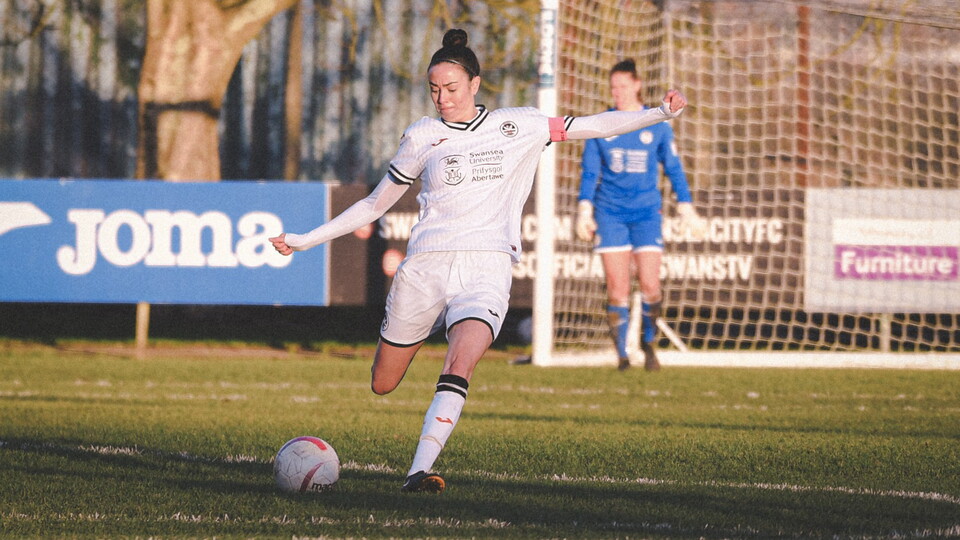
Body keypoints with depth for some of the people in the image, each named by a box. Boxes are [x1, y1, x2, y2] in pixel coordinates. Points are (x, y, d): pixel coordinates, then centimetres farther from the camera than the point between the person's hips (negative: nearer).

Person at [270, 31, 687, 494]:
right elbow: (374, 205, 16)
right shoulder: (422, 136, 8)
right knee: (382, 386, 6)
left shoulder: (518, 126, 9)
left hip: (486, 268, -1)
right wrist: (307, 240, 12)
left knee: (459, 365, -28)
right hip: (426, 265, 1)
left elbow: (594, 126, 12)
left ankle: (419, 472, -34)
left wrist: (659, 114, 1)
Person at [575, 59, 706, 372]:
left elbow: (673, 168, 10)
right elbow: (589, 170, 8)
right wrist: (584, 213, 1)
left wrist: (686, 209, 8)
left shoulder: (657, 125, 3)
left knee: (650, 285, -8)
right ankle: (622, 354, 2)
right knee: (617, 287, -5)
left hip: (646, 212, 0)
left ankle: (649, 343, 14)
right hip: (610, 213, 0)